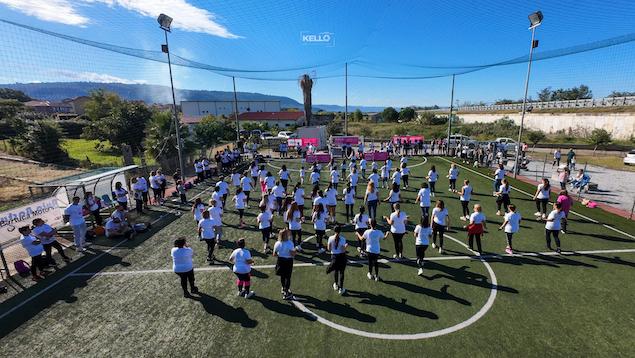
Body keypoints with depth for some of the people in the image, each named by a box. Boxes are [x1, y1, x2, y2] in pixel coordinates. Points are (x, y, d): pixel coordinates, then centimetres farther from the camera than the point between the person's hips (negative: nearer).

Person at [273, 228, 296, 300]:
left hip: (280, 261, 4)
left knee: (282, 276, 22)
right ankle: (286, 293, 14)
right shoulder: (290, 244, -23)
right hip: (288, 261, -4)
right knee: (287, 277, 9)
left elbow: (274, 254, -4)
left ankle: (284, 289, 42)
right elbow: (293, 254, -22)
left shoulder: (277, 243, -11)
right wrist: (295, 250, -3)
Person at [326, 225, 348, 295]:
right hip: (342, 256, -2)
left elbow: (329, 249, -6)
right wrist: (346, 246, 3)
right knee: (341, 272, 11)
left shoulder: (330, 238, -12)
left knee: (335, 271, 24)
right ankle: (341, 289, 17)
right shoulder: (342, 239, -17)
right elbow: (343, 250, -15)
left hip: (334, 256, 2)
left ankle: (336, 285, 41)